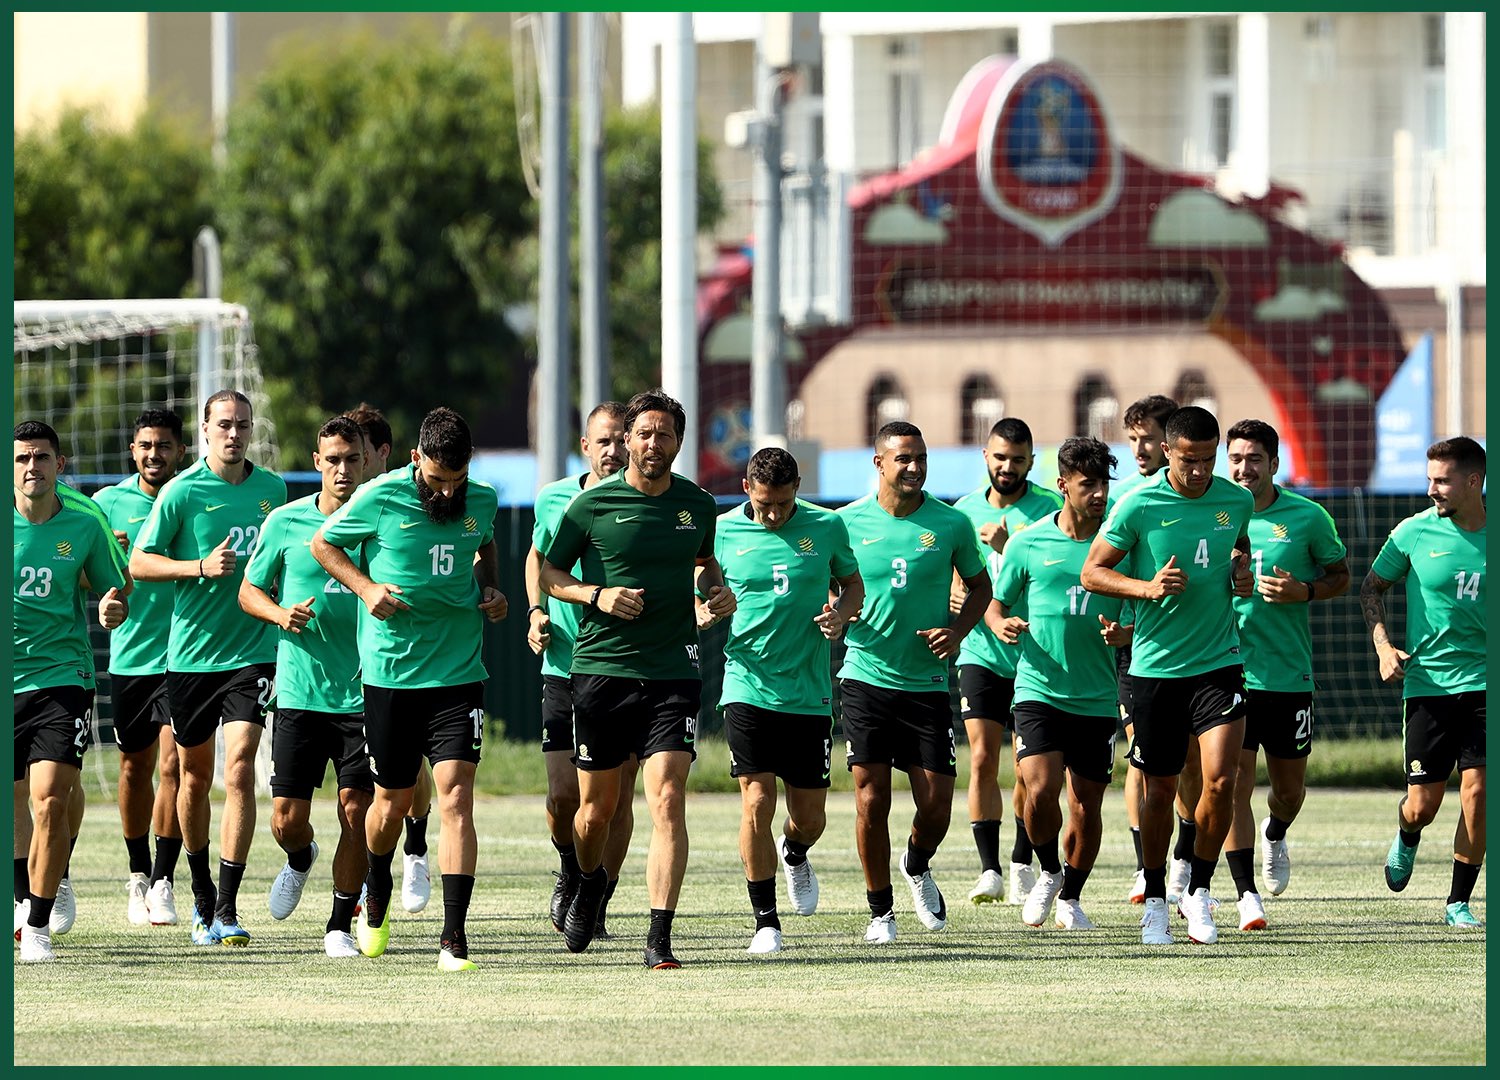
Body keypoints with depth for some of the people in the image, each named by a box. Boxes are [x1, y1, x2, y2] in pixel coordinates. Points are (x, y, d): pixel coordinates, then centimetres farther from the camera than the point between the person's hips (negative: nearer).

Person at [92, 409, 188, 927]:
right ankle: (138, 875, 28)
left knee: (172, 763, -12)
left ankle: (163, 882, -8)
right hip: (130, 654, 2)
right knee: (136, 768, 12)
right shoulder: (109, 503, 4)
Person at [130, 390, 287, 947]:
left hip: (253, 650, 1)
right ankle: (202, 894, 33)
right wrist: (201, 567, -18)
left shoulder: (272, 489, 6)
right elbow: (139, 563, -5)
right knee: (194, 775, 11)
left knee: (240, 768, -13)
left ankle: (227, 910, -14)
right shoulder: (181, 492, -6)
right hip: (190, 654, -1)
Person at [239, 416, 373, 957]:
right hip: (299, 692, 0)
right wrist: (281, 614, -10)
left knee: (356, 811, -5)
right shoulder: (285, 522, 2)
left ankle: (340, 926, 9)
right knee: (287, 819, 0)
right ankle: (300, 859, 36)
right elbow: (249, 590, 10)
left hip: (362, 694, 0)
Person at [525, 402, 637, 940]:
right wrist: (536, 612, 8)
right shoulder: (554, 500, 3)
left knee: (618, 796, 0)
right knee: (564, 794, -4)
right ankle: (571, 874, 27)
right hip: (564, 668, 1)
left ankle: (598, 906, 16)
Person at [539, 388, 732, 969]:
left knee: (666, 799, -13)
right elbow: (549, 573, 6)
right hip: (601, 668, -1)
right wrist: (596, 595, -11)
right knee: (597, 806, 10)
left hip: (673, 671, 1)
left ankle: (660, 937, -15)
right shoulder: (591, 506, -2)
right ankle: (589, 881, 44)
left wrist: (717, 591, 6)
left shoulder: (698, 505, 7)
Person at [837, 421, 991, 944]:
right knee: (871, 798, -4)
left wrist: (958, 630, -4)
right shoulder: (848, 522, 0)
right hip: (866, 678, -1)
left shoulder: (951, 524, 1)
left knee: (936, 803, -2)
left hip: (927, 681, 1)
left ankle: (918, 867, 31)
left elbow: (980, 586, 14)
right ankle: (880, 910, 11)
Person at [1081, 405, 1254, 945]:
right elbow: (1091, 573, -3)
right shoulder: (1138, 506, -8)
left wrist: (1242, 570, 4)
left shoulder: (1238, 501, 4)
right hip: (1156, 667, -2)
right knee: (1161, 790, 6)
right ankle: (1155, 900, 24)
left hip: (1219, 663, 2)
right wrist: (1147, 587, -18)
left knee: (1221, 780, -13)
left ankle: (1198, 891, 6)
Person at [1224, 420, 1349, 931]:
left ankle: (1275, 836, 45)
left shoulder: (1307, 517, 0)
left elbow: (1340, 576, 10)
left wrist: (1303, 592, -10)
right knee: (1234, 784, -9)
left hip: (1289, 673, 0)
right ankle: (1246, 895, -3)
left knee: (1289, 787, 11)